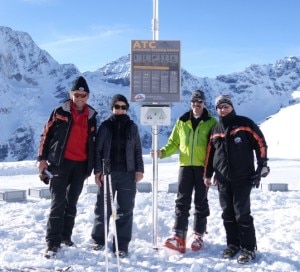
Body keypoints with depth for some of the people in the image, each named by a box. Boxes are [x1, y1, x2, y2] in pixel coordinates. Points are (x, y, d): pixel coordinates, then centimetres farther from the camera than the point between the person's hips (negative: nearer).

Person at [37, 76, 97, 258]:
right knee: (58, 203, -6)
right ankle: (53, 242, -1)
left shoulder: (91, 116, 9)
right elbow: (47, 135, -1)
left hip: (81, 165, 4)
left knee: (72, 203, 12)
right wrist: (42, 158, -7)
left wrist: (91, 166, 16)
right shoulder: (60, 112, -2)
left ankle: (66, 236, 25)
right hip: (61, 163, -4)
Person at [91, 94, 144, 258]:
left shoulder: (132, 127, 9)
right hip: (108, 173, -1)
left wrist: (139, 169, 1)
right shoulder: (105, 126, 5)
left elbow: (138, 150, 10)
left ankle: (121, 245, 9)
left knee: (125, 210, 2)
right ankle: (99, 240, 21)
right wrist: (97, 171, -6)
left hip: (128, 174, 1)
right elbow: (98, 150, 2)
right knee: (103, 207, 5)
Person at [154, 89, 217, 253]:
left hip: (203, 167, -2)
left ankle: (198, 235, 18)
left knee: (200, 202, 7)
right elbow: (174, 143, 13)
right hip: (185, 165, 2)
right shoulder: (182, 122, 10)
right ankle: (179, 237, -5)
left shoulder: (211, 123, 2)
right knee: (182, 201, -3)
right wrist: (163, 152, -6)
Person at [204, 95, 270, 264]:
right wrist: (208, 174, 16)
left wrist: (262, 166, -10)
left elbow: (260, 143, -4)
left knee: (242, 214, -5)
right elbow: (210, 153, 18)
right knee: (228, 214, 10)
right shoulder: (215, 131, 11)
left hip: (243, 178, -5)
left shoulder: (245, 124, -4)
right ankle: (233, 244, 24)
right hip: (223, 180, 5)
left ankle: (249, 248, 7)